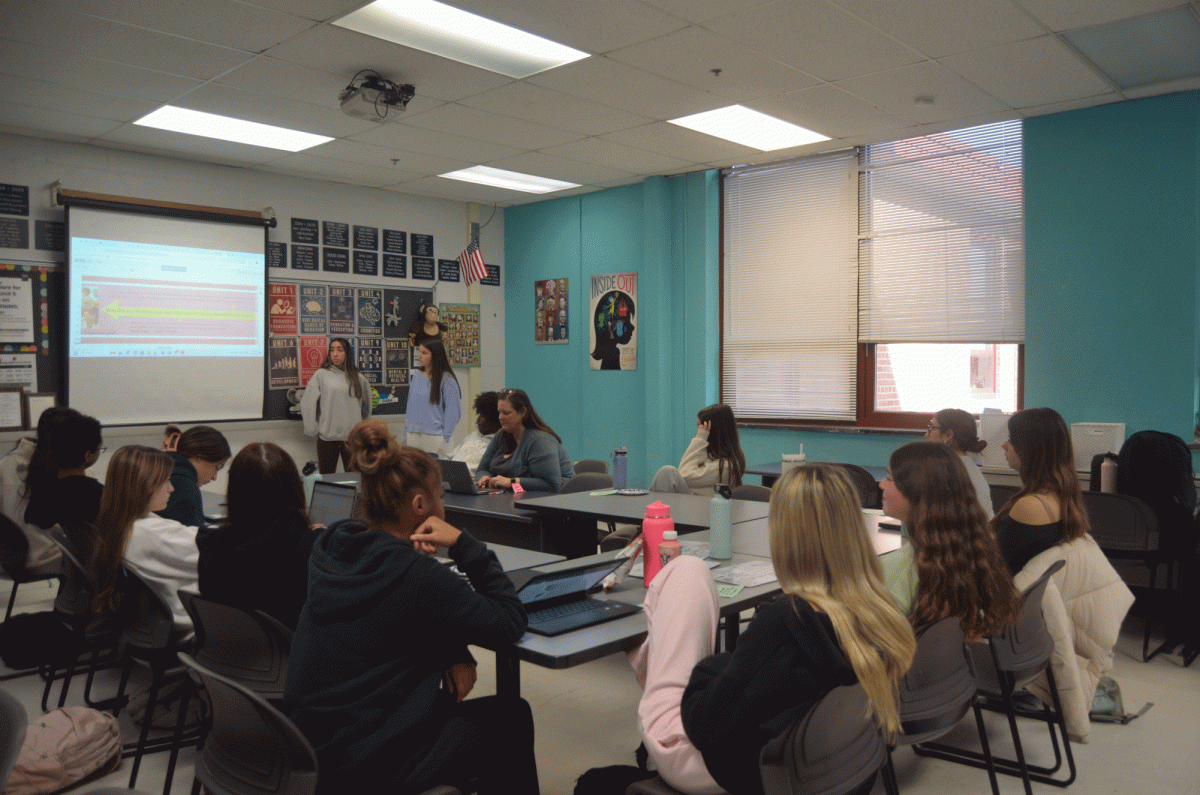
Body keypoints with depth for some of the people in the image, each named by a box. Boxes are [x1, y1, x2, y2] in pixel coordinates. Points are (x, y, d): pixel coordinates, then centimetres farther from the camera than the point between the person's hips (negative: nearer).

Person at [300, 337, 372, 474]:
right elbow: (308, 405, 2)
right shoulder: (321, 375, 1)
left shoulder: (358, 378, 7)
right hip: (327, 437, -1)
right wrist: (314, 429, 1)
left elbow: (366, 406, 21)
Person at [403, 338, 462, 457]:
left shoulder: (446, 379, -6)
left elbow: (454, 411, -7)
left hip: (434, 435, -5)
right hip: (412, 436, 5)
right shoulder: (416, 376, 12)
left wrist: (444, 438, -11)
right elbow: (410, 407, 16)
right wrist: (406, 436, 11)